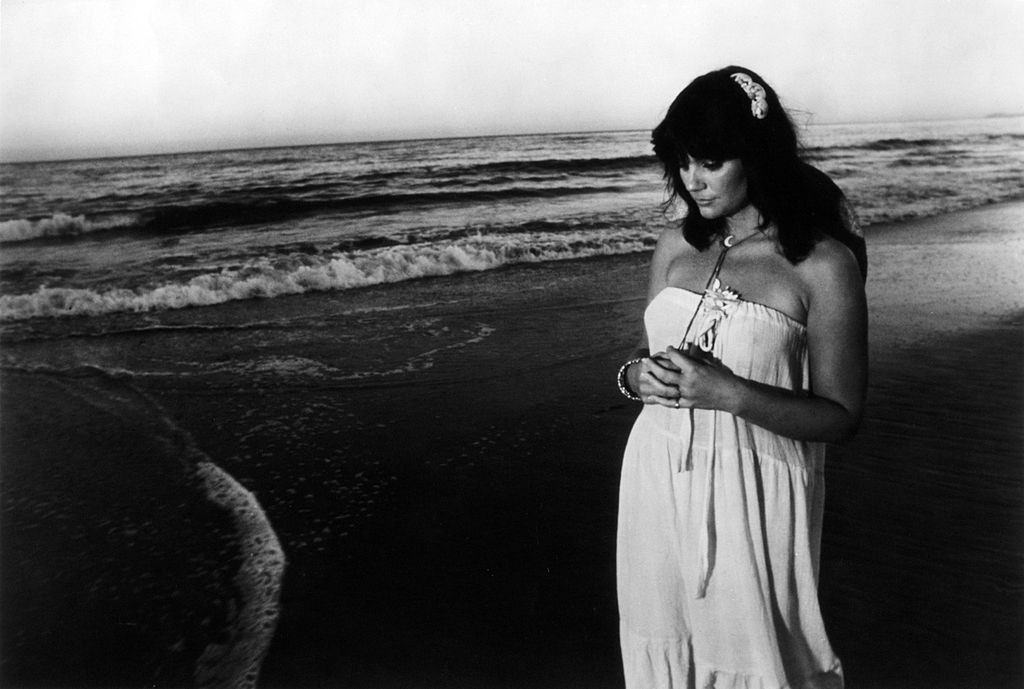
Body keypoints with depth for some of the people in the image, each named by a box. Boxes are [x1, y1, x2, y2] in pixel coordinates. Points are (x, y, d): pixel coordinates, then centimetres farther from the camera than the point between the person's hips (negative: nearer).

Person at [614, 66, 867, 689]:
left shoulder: (824, 264, -10)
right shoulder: (674, 247, 5)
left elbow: (842, 417, -9)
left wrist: (725, 392, -21)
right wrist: (637, 377, -8)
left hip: (753, 492, -4)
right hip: (657, 478, 5)